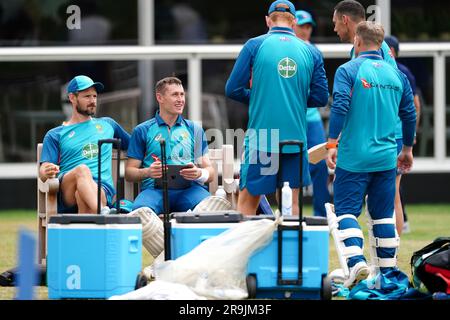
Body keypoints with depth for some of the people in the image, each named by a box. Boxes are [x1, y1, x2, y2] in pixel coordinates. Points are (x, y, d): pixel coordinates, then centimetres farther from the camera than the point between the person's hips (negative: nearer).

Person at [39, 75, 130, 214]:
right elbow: (43, 171, 10)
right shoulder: (55, 135, 22)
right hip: (66, 191, -1)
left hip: (102, 188, 1)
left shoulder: (107, 125, 32)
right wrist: (47, 172, -17)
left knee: (82, 196, -38)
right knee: (82, 169, -39)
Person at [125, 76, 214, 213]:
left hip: (189, 187, 1)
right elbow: (129, 173, 14)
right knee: (141, 209, -40)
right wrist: (147, 172, -10)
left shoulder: (194, 129, 22)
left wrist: (199, 173, -9)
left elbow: (209, 172, 17)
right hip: (155, 189, -1)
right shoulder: (142, 131, 17)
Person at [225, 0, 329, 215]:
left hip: (260, 138, -2)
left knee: (247, 201, 3)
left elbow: (233, 90, -2)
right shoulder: (311, 52, 5)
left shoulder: (254, 46, -1)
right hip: (296, 140, 2)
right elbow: (320, 97, 5)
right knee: (291, 203, 9)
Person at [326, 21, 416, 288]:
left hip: (353, 156, -4)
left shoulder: (348, 70, -5)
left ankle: (357, 261, -21)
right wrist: (407, 149, 24)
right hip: (386, 158, 4)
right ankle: (387, 272, 11)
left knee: (346, 210, -1)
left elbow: (340, 106, -16)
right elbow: (409, 114, 13)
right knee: (384, 215, 10)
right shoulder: (397, 74, 9)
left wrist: (332, 143, -12)